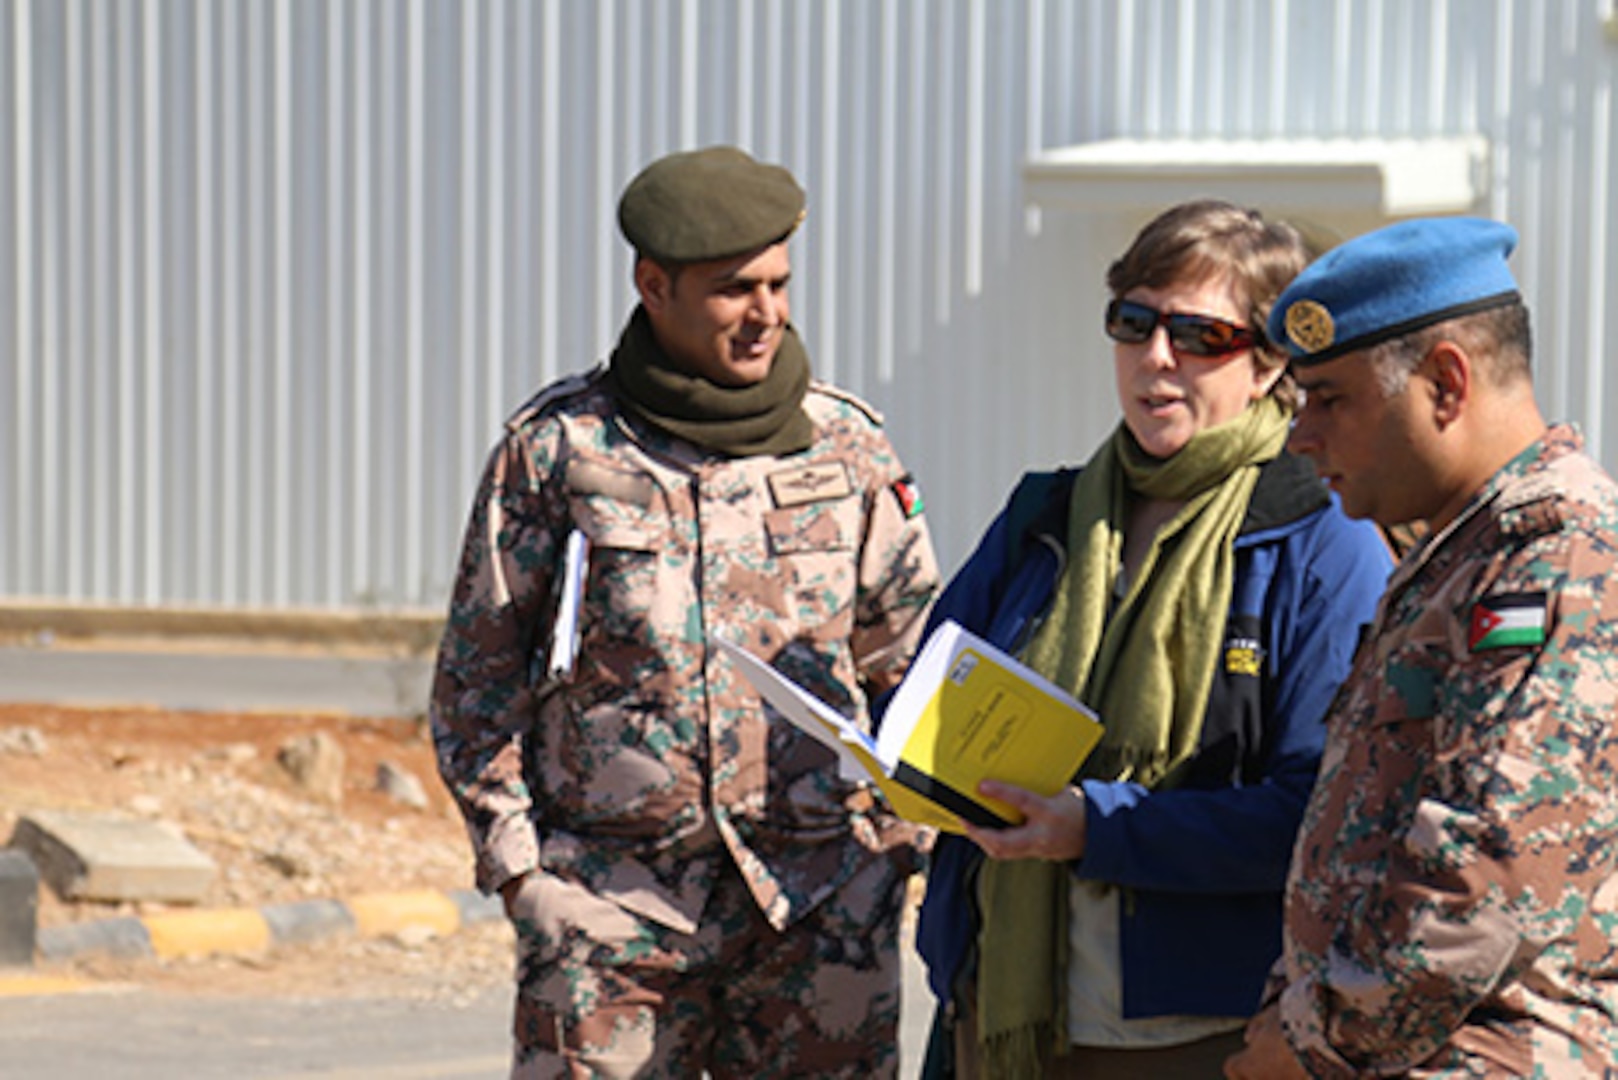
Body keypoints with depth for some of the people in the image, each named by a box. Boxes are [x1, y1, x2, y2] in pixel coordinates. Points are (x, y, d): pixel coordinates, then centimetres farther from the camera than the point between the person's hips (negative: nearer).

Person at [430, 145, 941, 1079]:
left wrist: (889, 837, 6)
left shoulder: (848, 449, 8)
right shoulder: (558, 450, 2)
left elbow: (915, 664, 16)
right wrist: (517, 864, -2)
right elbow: (476, 677, 6)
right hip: (610, 906, -2)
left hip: (818, 913, 2)